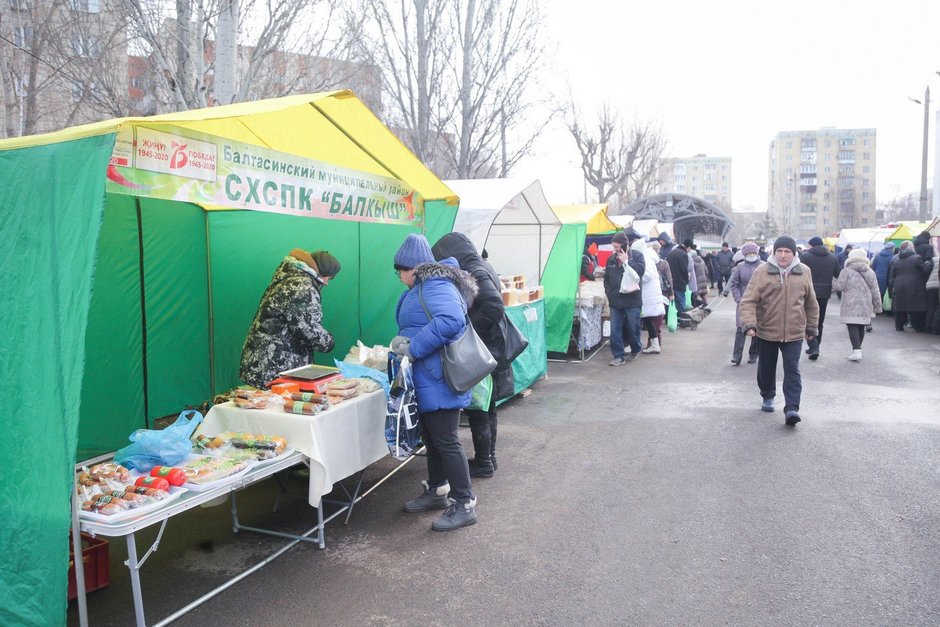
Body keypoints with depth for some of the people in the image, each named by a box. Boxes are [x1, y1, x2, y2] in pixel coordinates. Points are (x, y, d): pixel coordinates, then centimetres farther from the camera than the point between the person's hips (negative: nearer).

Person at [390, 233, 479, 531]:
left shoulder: (436, 286, -18)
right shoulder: (423, 288, 15)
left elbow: (451, 319, -35)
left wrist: (413, 348, -27)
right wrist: (402, 343, 6)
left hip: (439, 381, -11)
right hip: (427, 380, 11)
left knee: (446, 441, -4)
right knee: (431, 438, 20)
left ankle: (465, 504, 7)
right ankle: (437, 491, 35)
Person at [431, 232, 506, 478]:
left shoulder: (476, 273, -17)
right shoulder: (479, 269, 11)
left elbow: (494, 307, -29)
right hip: (490, 352, 10)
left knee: (477, 410, 1)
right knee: (486, 407, 19)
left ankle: (483, 462, 13)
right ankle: (488, 457, 31)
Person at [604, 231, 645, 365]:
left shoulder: (637, 256, -2)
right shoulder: (611, 258, 9)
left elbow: (640, 270, -19)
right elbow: (606, 278, 17)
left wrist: (626, 261, -16)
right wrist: (609, 293, 7)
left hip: (632, 301, -4)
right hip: (615, 301, 4)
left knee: (633, 329, 7)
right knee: (615, 330, -1)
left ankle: (635, 350, 31)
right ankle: (619, 356, 5)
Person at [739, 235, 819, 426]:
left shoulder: (804, 273, 1)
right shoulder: (762, 272, -8)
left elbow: (811, 303, 13)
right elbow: (748, 301, -12)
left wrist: (811, 327, 17)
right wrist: (749, 324, -25)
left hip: (794, 332, 0)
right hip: (767, 331, 0)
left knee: (792, 370, -6)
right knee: (766, 368, 15)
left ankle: (791, 408, -5)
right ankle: (767, 397, 38)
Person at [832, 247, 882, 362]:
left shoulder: (847, 271, -5)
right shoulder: (870, 272, 12)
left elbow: (839, 286, -8)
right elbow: (875, 291, 12)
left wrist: (832, 279, 11)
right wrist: (878, 306, 16)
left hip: (851, 306, -5)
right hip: (866, 306, 5)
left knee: (852, 327, -7)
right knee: (861, 327, 13)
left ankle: (857, 350, -17)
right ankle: (857, 350, 21)